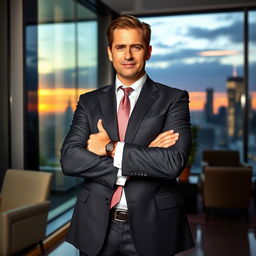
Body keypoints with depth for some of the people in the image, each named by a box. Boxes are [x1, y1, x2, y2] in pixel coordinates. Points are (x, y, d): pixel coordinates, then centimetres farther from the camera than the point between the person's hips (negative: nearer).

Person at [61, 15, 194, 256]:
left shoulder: (173, 99, -4)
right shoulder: (89, 101, 3)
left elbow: (173, 163, -17)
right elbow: (69, 159, -9)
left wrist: (112, 148, -14)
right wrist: (144, 156, -16)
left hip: (151, 227, -1)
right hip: (96, 227, 2)